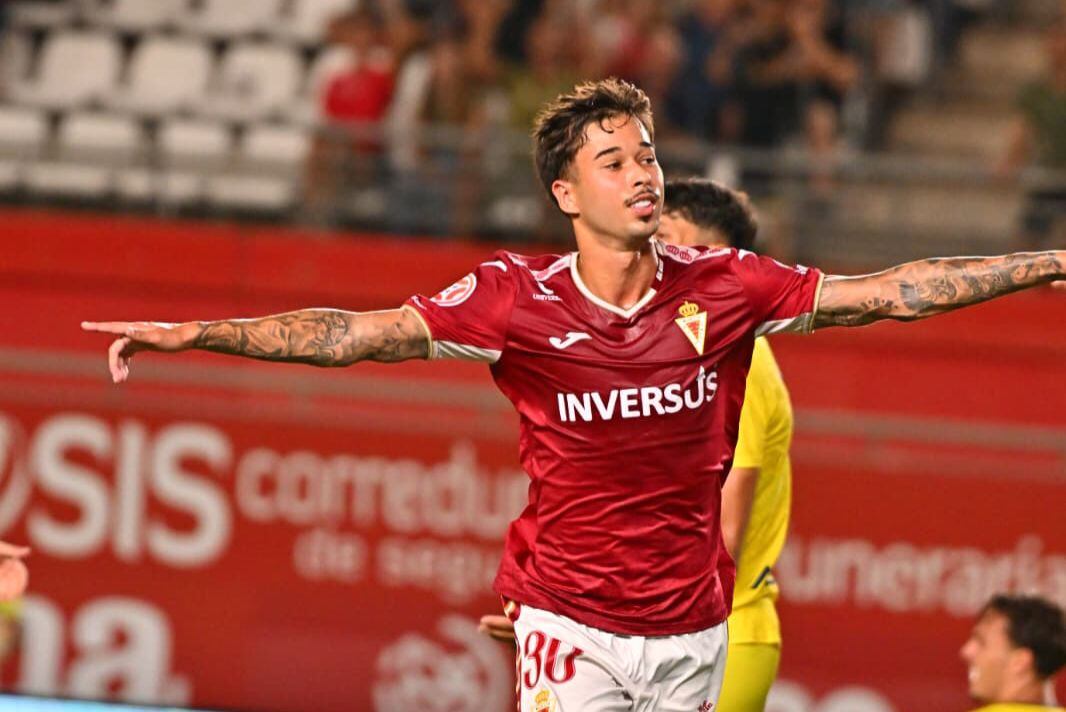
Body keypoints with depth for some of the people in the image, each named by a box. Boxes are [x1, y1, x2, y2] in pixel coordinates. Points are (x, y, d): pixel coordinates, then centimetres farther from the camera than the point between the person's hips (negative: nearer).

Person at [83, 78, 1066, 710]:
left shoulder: (723, 289, -3)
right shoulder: (520, 300, -8)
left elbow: (890, 292, 3)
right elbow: (354, 334, -9)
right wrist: (192, 334, -15)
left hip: (691, 626, 2)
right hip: (571, 621, -2)